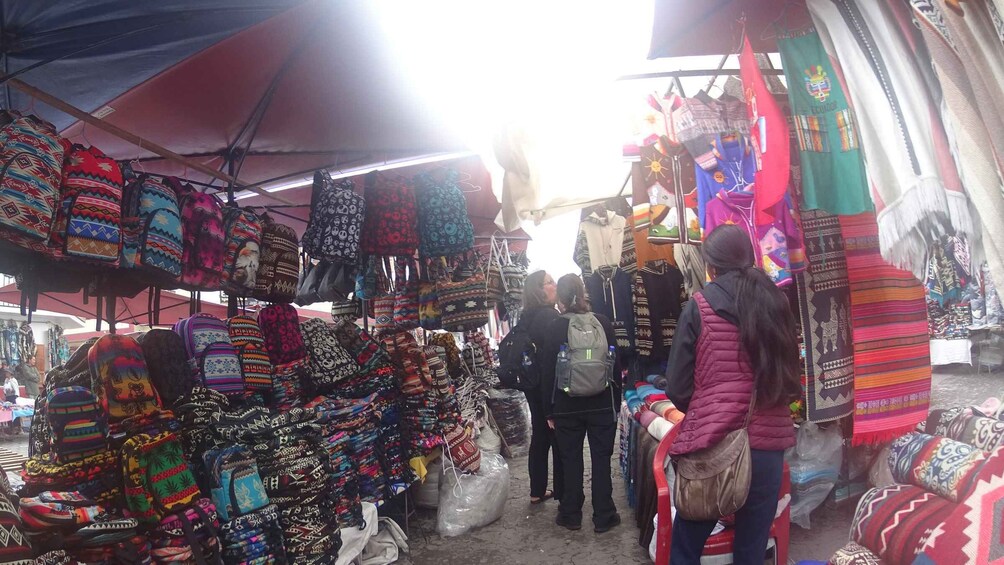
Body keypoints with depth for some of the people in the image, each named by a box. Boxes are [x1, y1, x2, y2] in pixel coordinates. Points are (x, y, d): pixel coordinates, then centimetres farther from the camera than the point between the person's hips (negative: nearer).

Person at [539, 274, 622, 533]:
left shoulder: (554, 329, -7)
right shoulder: (602, 323, -3)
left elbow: (547, 372, -4)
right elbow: (615, 364, 0)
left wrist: (550, 411, 4)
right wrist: (616, 402, 9)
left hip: (567, 407, -1)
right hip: (602, 404, 1)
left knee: (571, 460, 11)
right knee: (601, 459, 9)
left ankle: (571, 515, 20)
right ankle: (603, 517, 15)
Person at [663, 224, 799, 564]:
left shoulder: (699, 306, -7)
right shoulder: (776, 303, 3)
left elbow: (677, 388, -6)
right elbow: (791, 379, 12)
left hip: (712, 447, -3)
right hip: (768, 446, 4)